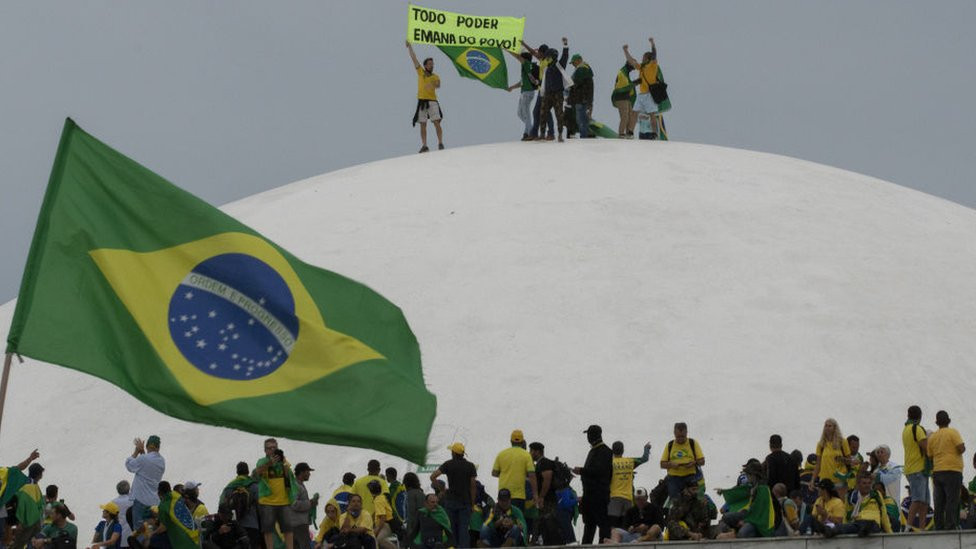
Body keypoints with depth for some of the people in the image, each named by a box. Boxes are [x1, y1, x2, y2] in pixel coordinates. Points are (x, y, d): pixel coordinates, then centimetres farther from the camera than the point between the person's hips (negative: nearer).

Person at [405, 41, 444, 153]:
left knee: (437, 122, -11)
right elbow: (413, 58, 11)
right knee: (423, 125, 2)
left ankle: (440, 143, -11)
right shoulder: (420, 72, 10)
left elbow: (438, 84, -16)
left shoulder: (435, 77, 6)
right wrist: (409, 47, 10)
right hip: (421, 101, 2)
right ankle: (424, 146, 5)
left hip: (432, 101, -2)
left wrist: (433, 84, -38)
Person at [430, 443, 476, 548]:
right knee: (464, 528, -2)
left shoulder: (448, 464, -2)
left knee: (451, 528, 8)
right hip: (465, 502, 0)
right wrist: (472, 504, 5)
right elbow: (473, 486, -1)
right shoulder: (470, 466, 1)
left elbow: (433, 477, -10)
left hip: (451, 501, 0)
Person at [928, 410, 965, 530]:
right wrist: (961, 448, 7)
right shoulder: (953, 432, -5)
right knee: (952, 501, -8)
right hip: (952, 470, -5)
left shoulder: (932, 437, 11)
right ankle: (950, 526, -15)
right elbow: (961, 448, -15)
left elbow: (929, 456, 12)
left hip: (937, 472, 5)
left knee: (939, 503, 7)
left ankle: (939, 528, 6)